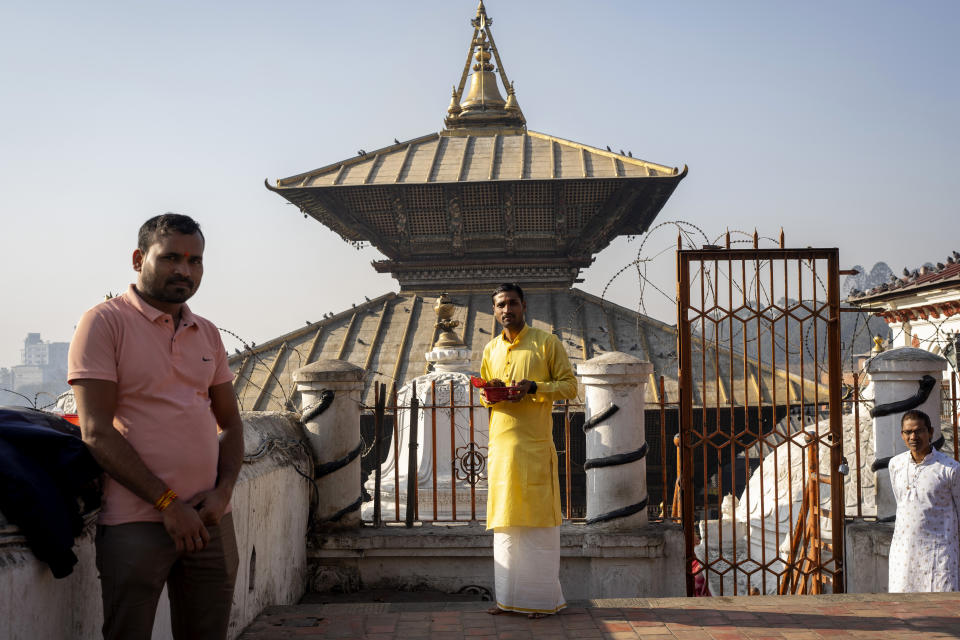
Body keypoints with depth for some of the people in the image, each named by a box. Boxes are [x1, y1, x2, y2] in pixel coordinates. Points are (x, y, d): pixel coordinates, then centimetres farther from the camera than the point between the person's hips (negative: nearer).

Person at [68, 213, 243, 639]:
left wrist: (223, 491, -2)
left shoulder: (207, 334, 14)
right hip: (135, 522, -6)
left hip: (209, 520, 6)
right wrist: (168, 503, -14)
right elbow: (97, 432, -11)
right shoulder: (104, 323, -5)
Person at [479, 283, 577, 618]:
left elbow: (570, 385, -2)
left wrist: (534, 387, -16)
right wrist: (489, 395, 1)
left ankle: (542, 597, 5)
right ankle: (510, 596, 11)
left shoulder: (546, 343, 0)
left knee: (537, 518, -3)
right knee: (505, 520, 5)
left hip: (535, 444, -5)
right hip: (501, 443, 5)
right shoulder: (491, 349, 16)